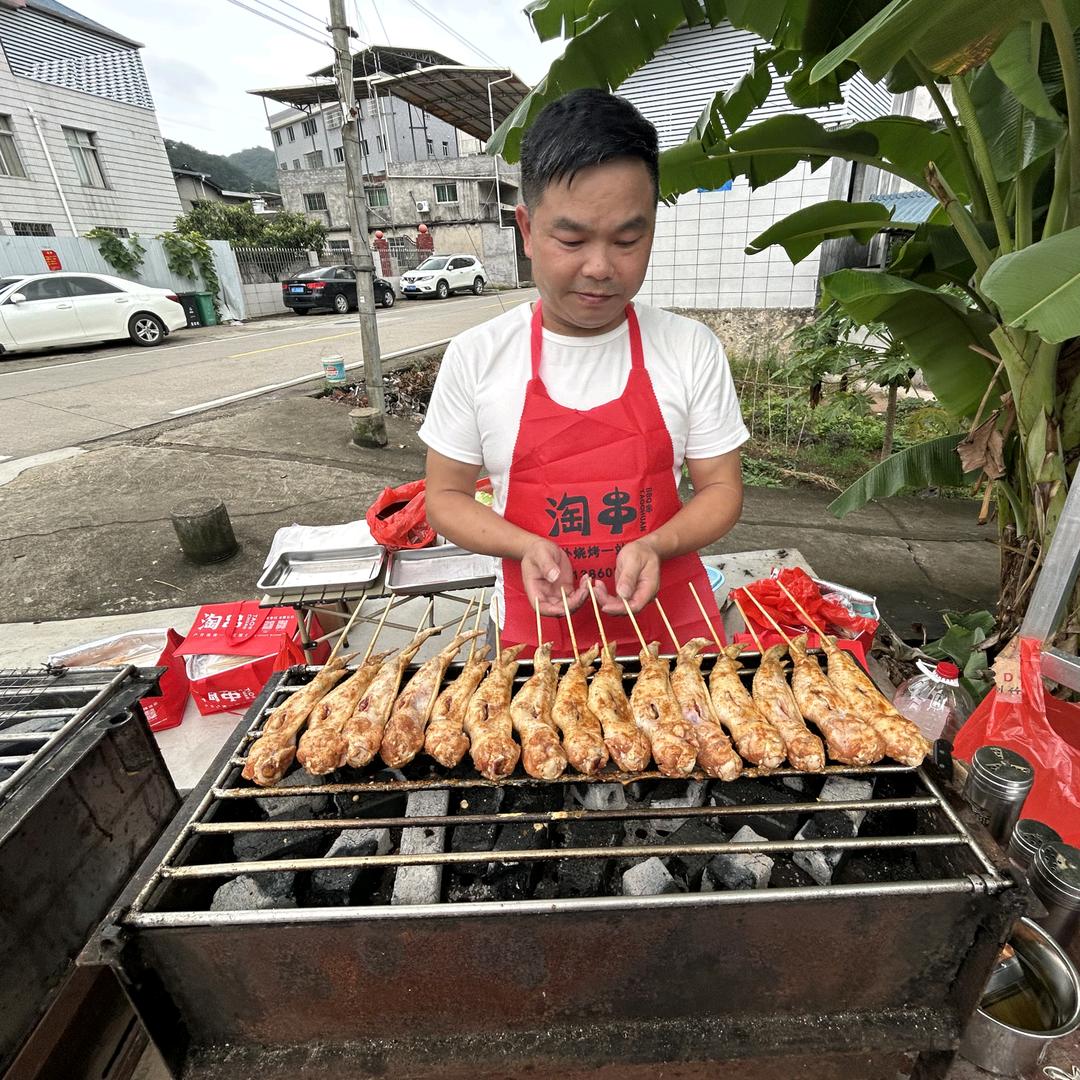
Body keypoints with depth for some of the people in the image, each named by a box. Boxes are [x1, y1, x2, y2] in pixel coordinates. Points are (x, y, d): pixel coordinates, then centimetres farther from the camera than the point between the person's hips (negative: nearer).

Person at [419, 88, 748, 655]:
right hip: (537, 625, 0)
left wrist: (654, 545, -21)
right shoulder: (475, 356, -9)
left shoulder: (692, 349, -7)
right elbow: (446, 496, -2)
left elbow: (721, 488, -1)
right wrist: (527, 546, -20)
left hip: (669, 616, 1)